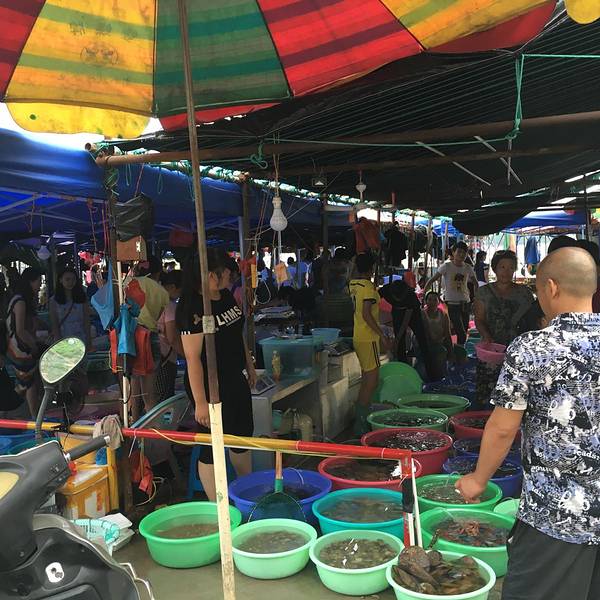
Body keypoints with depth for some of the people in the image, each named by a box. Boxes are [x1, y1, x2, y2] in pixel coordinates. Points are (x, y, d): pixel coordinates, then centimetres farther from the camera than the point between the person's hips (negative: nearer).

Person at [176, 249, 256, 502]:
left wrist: (250, 366, 21)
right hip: (210, 386, -9)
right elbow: (192, 357, -24)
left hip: (235, 380, 9)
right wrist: (200, 402, -25)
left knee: (243, 434, 21)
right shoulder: (193, 308, -22)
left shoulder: (227, 296, 4)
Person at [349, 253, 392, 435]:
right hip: (368, 338, -10)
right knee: (372, 380, -6)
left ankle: (361, 418, 23)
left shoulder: (353, 284, 9)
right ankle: (361, 424, -5)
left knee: (367, 379, 17)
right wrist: (383, 336, -22)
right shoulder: (369, 287, -17)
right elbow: (366, 314, -24)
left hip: (358, 336, 10)